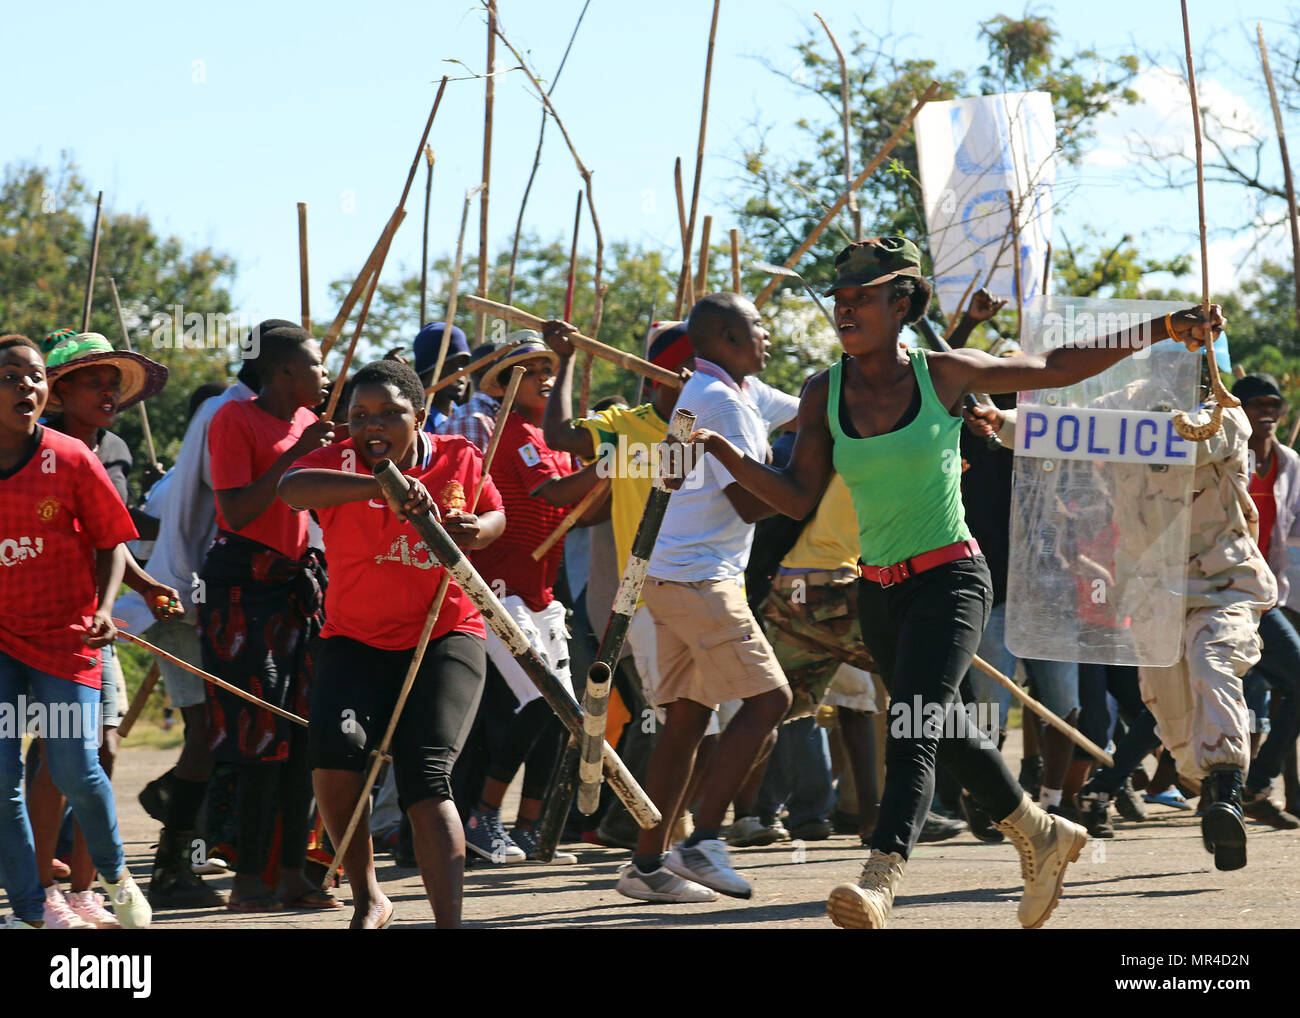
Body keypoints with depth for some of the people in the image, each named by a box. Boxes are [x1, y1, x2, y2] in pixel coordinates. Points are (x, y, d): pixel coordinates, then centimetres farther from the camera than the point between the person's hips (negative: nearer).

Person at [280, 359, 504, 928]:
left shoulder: (458, 458, 0)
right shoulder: (339, 464, -8)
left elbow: (495, 516, 19)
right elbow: (291, 486, -32)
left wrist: (476, 531, -7)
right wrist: (385, 485, -45)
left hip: (444, 637, 0)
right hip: (355, 641, 0)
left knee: (425, 775, -16)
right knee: (335, 746, -23)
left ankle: (448, 922, -19)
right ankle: (367, 899, -1)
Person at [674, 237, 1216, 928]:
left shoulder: (945, 375, -5)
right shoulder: (825, 396, 3)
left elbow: (1058, 368, 5)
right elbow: (797, 497, 3)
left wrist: (1162, 330, 0)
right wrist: (719, 449, -10)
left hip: (950, 579, -5)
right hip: (878, 592, 5)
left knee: (916, 724, -25)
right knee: (947, 734, 19)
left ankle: (881, 879, -41)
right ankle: (1044, 837, 42)